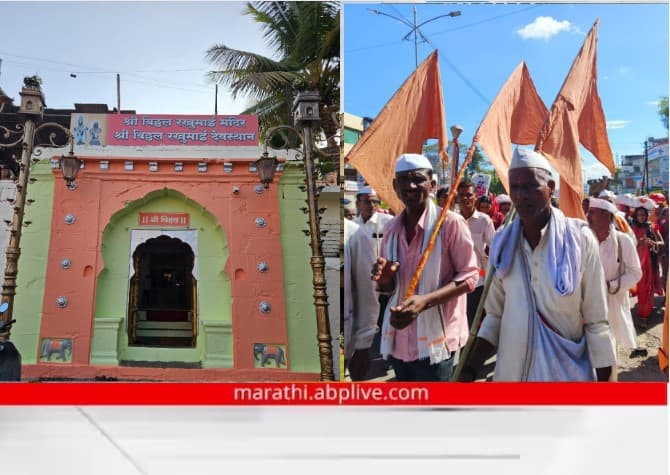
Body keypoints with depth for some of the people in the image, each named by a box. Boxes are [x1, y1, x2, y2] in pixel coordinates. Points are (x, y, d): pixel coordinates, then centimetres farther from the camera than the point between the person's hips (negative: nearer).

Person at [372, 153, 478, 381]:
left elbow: (469, 276, -10)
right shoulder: (392, 228, 7)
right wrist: (384, 280, -8)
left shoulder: (451, 222, -10)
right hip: (399, 340, 6)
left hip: (436, 340, -6)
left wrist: (425, 300, -23)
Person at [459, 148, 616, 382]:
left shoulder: (579, 238, -10)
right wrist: (469, 370, -4)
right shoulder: (502, 242, -1)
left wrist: (604, 379, -7)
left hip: (567, 370, -3)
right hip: (512, 369, 3)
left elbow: (596, 321, -7)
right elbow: (495, 315, 5)